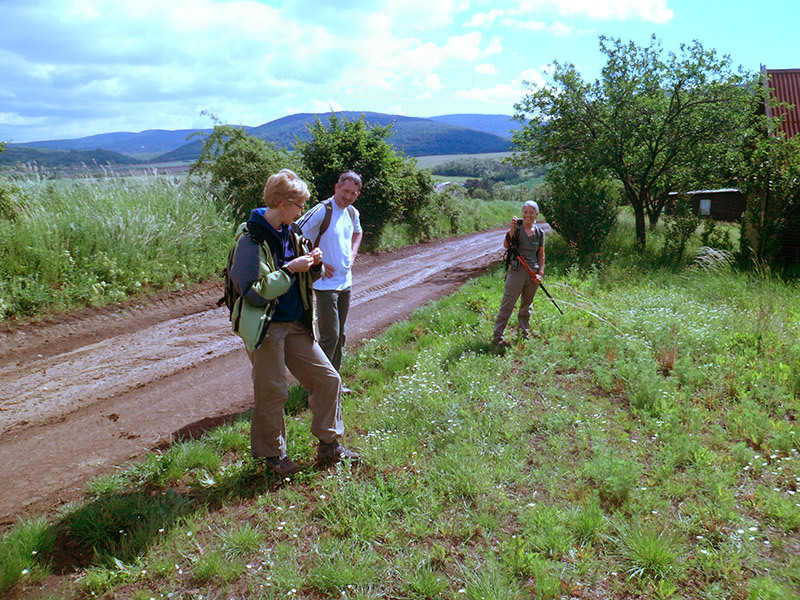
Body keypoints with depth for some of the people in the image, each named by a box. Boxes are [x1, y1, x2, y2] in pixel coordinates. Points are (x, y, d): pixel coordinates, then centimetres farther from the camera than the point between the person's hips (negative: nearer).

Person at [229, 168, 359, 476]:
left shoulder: (292, 233, 8)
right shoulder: (251, 239, -15)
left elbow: (307, 278, 17)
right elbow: (252, 291, -21)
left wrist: (314, 265, -5)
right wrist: (290, 269, -22)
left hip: (296, 324, 7)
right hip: (265, 327, -7)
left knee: (328, 379, 8)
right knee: (272, 393, 3)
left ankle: (328, 445, 24)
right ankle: (272, 454, 25)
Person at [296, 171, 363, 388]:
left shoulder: (353, 213, 7)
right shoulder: (321, 211, -16)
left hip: (345, 282, 8)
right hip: (326, 283, -7)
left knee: (340, 335, 14)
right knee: (329, 336, -7)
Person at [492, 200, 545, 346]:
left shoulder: (540, 233, 10)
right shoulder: (516, 228, -3)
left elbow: (541, 255, 13)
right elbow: (506, 245, -17)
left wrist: (540, 273, 4)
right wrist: (512, 230, -30)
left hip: (533, 272, 4)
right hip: (517, 270, -4)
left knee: (527, 305, 14)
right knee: (507, 304, -6)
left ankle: (525, 333, 25)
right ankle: (498, 334, 0)